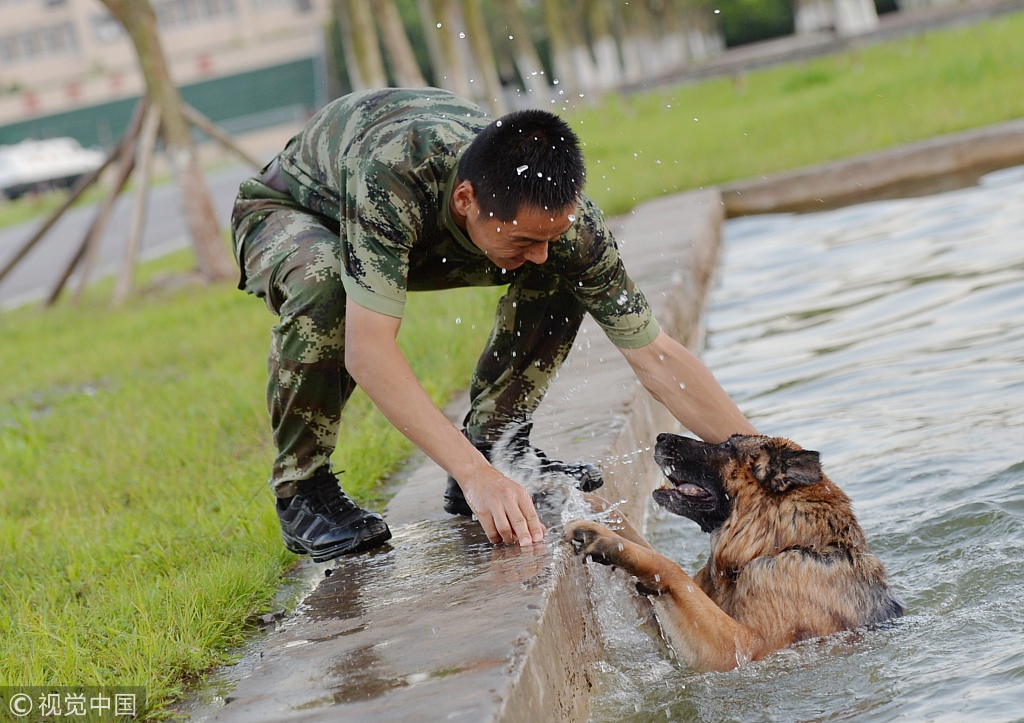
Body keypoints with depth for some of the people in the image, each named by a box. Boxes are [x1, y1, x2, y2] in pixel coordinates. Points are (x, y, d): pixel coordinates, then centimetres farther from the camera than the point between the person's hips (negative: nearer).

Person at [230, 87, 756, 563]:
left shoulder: (562, 212, -30)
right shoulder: (392, 175, -46)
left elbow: (655, 355, -24)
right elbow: (368, 351, -48)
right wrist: (475, 475, -52)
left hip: (423, 232, 4)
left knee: (562, 281, -17)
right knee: (326, 283, -39)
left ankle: (495, 445, -2)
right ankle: (300, 487, -19)